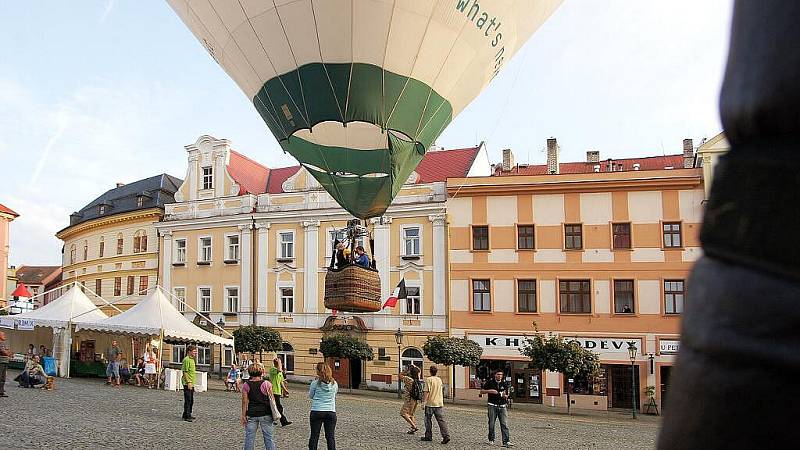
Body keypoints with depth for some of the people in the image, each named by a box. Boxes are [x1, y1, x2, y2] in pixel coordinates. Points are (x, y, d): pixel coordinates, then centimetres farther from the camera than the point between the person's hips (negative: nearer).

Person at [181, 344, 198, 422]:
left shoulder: (192, 359, 16)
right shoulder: (187, 360, -14)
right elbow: (185, 372, -18)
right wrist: (188, 382, -22)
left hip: (191, 384, 10)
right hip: (187, 383, -10)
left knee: (191, 401, 15)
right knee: (188, 400, -7)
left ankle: (187, 415, 25)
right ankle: (187, 416, -4)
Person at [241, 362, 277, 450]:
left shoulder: (246, 385, -2)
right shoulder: (266, 384, -7)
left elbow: (245, 402, -1)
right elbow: (272, 399, -3)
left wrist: (243, 415, 5)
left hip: (251, 414, 1)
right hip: (265, 413, -1)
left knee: (249, 437, 9)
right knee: (268, 437, 5)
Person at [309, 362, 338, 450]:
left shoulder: (315, 383, -8)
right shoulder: (334, 383, 0)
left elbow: (310, 396, 5)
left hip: (316, 412, -2)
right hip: (331, 412, 2)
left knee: (314, 436, 9)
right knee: (330, 436, 6)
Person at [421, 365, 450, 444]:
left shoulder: (428, 379, -9)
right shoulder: (439, 380, 12)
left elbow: (427, 391, -16)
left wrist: (423, 401, -13)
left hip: (430, 403, -5)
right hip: (439, 403, 5)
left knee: (428, 420, 9)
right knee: (441, 420, 1)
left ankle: (428, 436, 15)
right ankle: (446, 436, -11)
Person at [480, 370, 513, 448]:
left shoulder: (504, 383, 7)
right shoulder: (490, 382, 0)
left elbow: (506, 396, 12)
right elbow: (482, 391, 3)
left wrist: (504, 395, -12)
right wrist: (490, 391, -14)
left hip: (502, 406, 2)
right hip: (492, 406, -2)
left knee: (505, 424, -7)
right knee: (491, 424, 4)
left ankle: (506, 441, -10)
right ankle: (491, 440, 20)